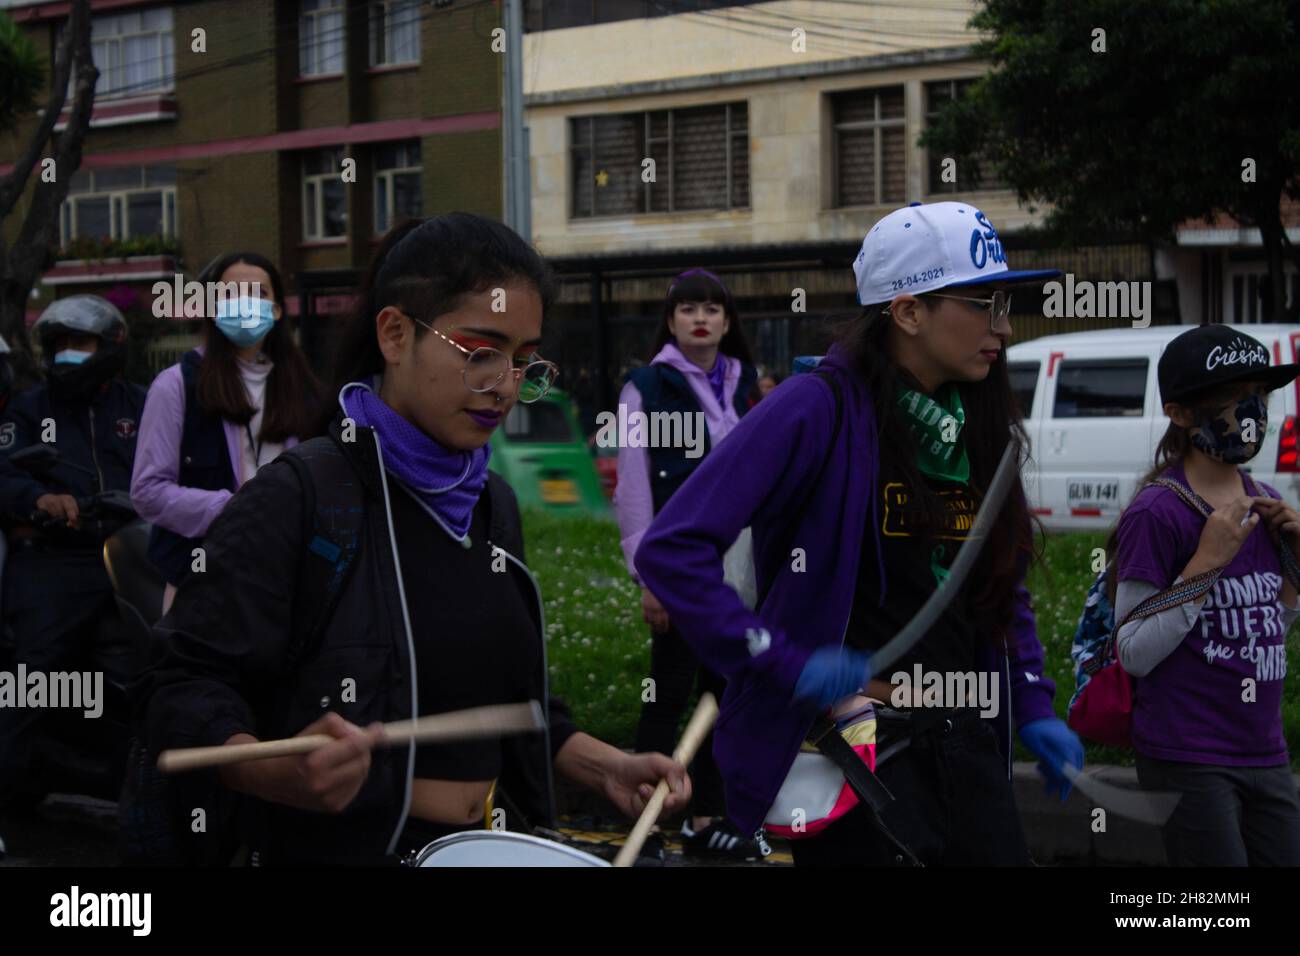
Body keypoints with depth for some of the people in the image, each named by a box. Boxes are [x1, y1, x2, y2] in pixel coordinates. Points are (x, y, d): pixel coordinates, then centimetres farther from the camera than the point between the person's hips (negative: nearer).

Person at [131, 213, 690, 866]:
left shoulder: (491, 505, 9)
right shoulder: (297, 499, -13)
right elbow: (182, 688, -16)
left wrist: (604, 767, 4)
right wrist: (279, 772, -33)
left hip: (492, 844, 6)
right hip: (345, 846, -6)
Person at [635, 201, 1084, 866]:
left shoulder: (979, 429, 9)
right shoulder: (821, 408, -14)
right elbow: (671, 549, -20)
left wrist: (1033, 707, 7)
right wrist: (787, 665, -25)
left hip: (963, 746, 7)